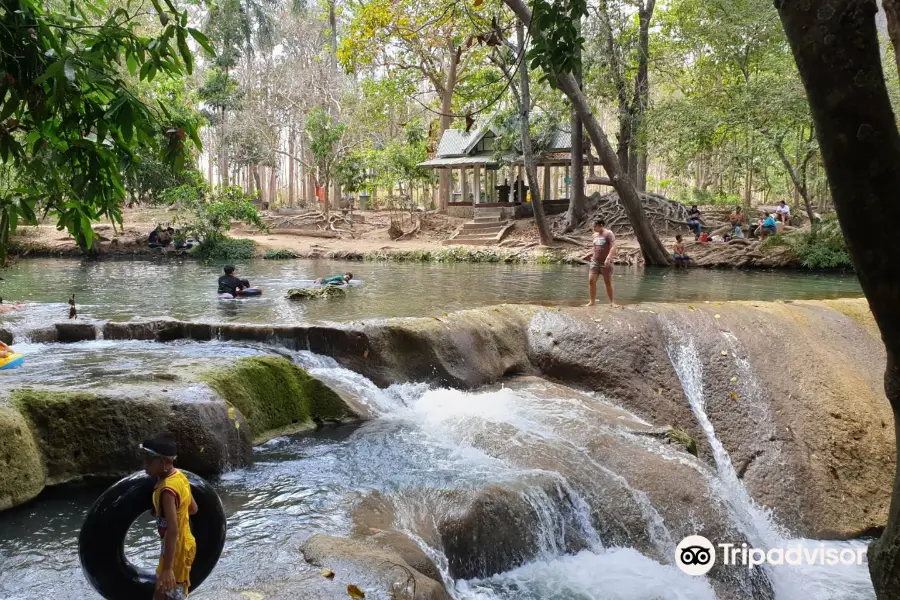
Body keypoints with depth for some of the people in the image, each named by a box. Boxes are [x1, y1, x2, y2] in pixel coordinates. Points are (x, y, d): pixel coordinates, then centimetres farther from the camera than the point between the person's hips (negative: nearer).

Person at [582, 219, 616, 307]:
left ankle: (612, 302, 14)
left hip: (605, 262, -6)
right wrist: (588, 255, 19)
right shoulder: (595, 235, 13)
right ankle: (592, 301, 3)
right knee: (591, 281, -4)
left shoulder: (608, 234, -9)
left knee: (608, 282, 1)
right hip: (595, 261, 6)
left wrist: (608, 258, -29)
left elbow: (613, 247, -18)